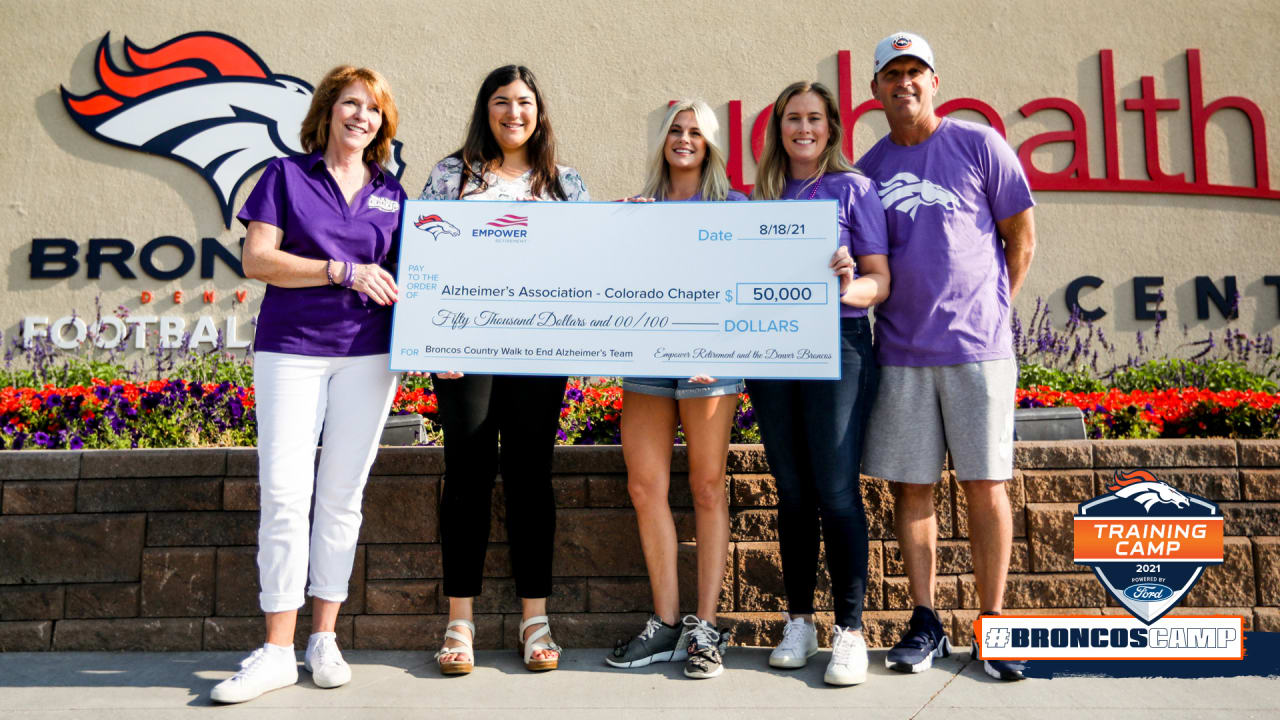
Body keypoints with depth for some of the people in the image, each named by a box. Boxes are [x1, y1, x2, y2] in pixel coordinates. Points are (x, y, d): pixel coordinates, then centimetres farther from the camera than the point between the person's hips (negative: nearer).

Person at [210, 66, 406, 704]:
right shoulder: (286, 175, 7)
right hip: (289, 347, -2)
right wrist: (345, 272, -11)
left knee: (342, 494, 6)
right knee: (283, 492, -5)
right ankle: (277, 650, 5)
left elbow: (403, 273, 18)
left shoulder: (391, 193, 15)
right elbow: (257, 259, -3)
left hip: (367, 353, 2)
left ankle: (324, 638, 17)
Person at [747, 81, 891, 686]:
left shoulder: (852, 188, 4)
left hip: (838, 345, -4)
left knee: (836, 490, -7)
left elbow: (880, 280, -2)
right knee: (792, 491, 8)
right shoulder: (761, 196, 15)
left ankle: (849, 630, 4)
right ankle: (798, 622, 19)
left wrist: (850, 288, -22)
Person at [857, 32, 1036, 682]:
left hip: (976, 348, -2)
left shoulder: (978, 145, 4)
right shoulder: (869, 168, 11)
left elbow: (1022, 237, 6)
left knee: (985, 486, 0)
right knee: (910, 487, 5)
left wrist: (985, 309, 4)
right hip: (900, 353, 3)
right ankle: (925, 625, 17)